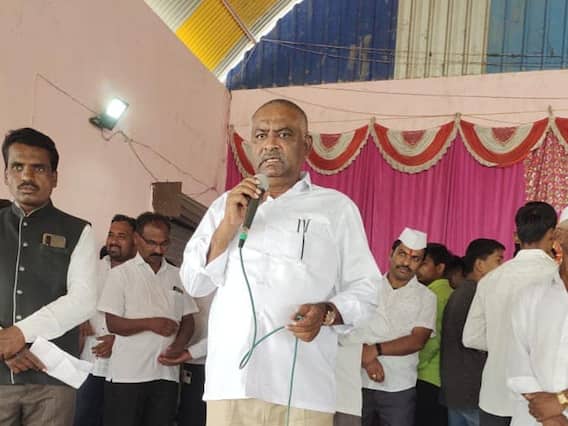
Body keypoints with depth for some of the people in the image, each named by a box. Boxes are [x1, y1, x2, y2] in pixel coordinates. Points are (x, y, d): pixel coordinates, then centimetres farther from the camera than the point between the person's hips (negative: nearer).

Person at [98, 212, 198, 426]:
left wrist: (178, 346, -8)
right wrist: (150, 323, -19)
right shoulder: (120, 274, 0)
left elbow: (187, 320, 11)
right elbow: (113, 323, -5)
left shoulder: (178, 276, 12)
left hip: (166, 373, 4)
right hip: (127, 374, -3)